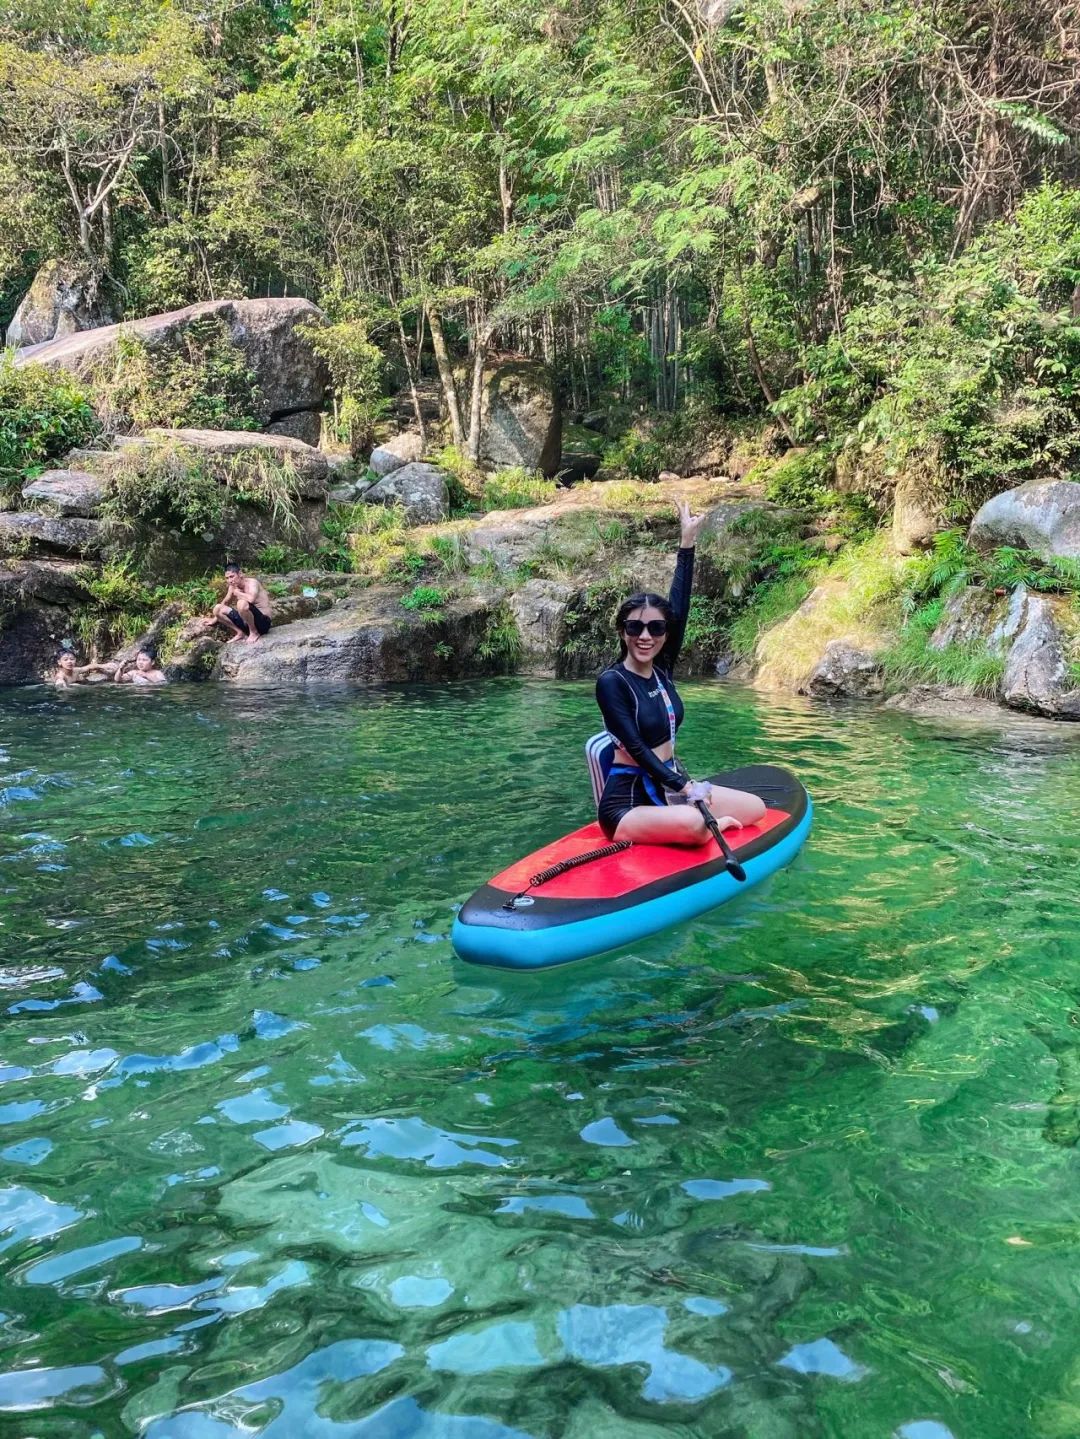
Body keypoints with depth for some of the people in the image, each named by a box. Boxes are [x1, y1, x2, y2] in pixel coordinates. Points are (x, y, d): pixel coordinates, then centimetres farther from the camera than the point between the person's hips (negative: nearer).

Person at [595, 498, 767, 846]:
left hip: (668, 788, 7)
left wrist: (688, 541, -1)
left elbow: (680, 604, 1)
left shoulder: (661, 669, 4)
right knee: (694, 824, -34)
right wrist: (683, 787, -27)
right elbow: (636, 748, -21)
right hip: (628, 801, -7)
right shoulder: (611, 681, -15)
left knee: (755, 808, 4)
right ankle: (712, 825, -4)